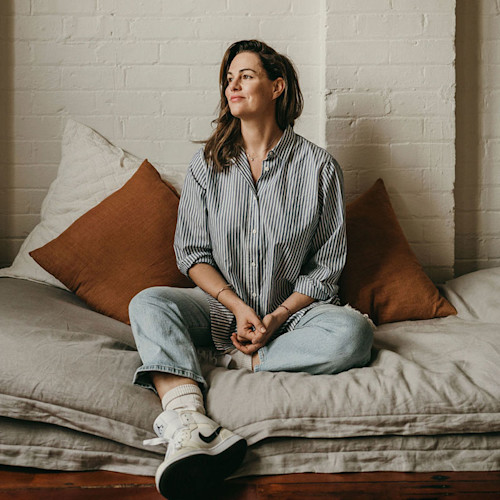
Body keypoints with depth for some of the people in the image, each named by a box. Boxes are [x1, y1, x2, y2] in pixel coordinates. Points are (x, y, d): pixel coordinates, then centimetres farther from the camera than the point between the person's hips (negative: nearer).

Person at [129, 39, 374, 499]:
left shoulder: (318, 167, -2)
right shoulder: (207, 164, 5)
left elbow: (327, 266, -1)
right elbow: (191, 253, 3)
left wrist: (276, 317, -14)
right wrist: (237, 306, -13)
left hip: (293, 308, -1)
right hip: (221, 305, 2)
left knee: (353, 332, -30)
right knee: (148, 303, -26)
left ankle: (225, 359, -24)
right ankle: (187, 426, -48)